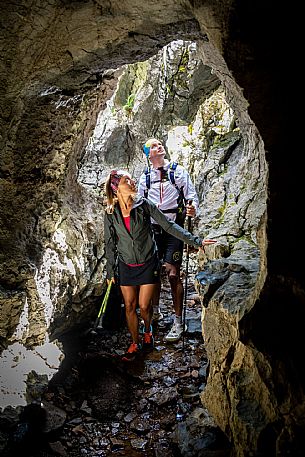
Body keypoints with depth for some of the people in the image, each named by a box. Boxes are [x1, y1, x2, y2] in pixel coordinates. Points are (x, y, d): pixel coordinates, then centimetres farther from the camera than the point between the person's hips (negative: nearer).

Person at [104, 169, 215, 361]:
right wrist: (110, 271, 6)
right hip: (126, 266, 1)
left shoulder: (144, 205, -12)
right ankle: (135, 343, 29)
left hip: (148, 264, -1)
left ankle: (148, 331, 37)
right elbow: (110, 244, 2)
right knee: (130, 306, 8)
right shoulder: (110, 214, -7)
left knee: (144, 305, 3)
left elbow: (169, 225, -9)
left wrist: (195, 241, -13)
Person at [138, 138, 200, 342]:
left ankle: (178, 322, 1)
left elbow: (192, 196, -1)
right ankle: (155, 311, 30)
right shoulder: (144, 177, 10)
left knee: (173, 274, -8)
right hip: (153, 229, 3)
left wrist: (192, 208, -21)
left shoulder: (179, 171, 2)